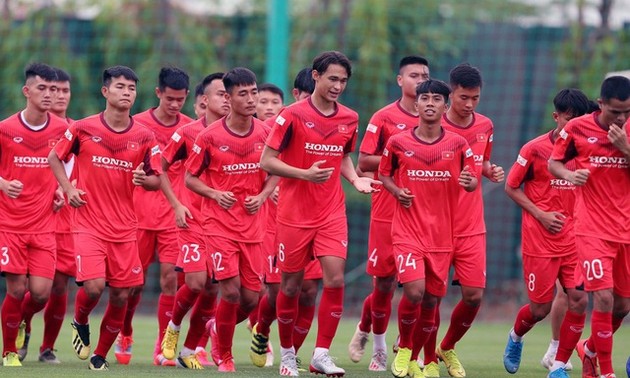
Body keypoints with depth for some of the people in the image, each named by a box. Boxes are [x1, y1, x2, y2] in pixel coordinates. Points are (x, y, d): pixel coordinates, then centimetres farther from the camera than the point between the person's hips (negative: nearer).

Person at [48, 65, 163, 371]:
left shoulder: (144, 137, 1)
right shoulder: (82, 129, -4)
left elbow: (156, 181, 7)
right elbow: (55, 158, 10)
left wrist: (144, 179, -16)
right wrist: (69, 189, -3)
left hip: (125, 227, 2)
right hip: (89, 224, -2)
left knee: (120, 296, 2)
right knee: (94, 286, -18)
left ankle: (100, 354, 21)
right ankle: (80, 323, 16)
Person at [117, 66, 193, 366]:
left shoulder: (191, 128, 3)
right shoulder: (137, 124, 0)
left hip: (175, 212, 0)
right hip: (141, 209, 0)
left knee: (170, 276, -8)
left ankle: (163, 347, 0)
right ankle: (125, 336, 30)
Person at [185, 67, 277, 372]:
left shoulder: (265, 133, 1)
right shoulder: (209, 136, -7)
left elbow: (274, 173, 15)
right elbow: (190, 178, 2)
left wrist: (262, 196, -5)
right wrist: (215, 194, -15)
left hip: (253, 226, 3)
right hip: (220, 224, -3)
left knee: (251, 298, 1)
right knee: (231, 290, -14)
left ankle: (218, 327, 34)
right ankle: (224, 356, 7)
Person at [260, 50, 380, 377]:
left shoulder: (349, 119, 5)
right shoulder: (293, 115, -9)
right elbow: (267, 161, -9)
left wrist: (355, 179, 2)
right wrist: (305, 174, -21)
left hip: (332, 213, 3)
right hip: (294, 213, -3)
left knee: (335, 279, -13)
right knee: (291, 286, 5)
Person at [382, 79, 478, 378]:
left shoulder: (458, 145, 0)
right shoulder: (398, 143, -2)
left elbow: (471, 181, 8)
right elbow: (383, 174, 12)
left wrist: (470, 182, -16)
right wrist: (397, 191, -8)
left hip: (442, 235, 2)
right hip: (408, 231, -2)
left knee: (432, 299, 5)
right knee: (414, 291, -20)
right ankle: (403, 348, 6)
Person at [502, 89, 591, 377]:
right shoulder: (535, 149, -8)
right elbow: (511, 187, -1)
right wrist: (541, 215, -11)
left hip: (573, 240, 3)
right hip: (540, 242, -3)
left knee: (579, 300, -10)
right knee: (541, 308, 2)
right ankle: (516, 337, 37)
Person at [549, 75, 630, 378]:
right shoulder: (577, 128, -5)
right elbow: (554, 163, 6)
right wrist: (569, 174, -15)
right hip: (593, 229, -4)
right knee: (604, 299, -15)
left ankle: (590, 349, 36)